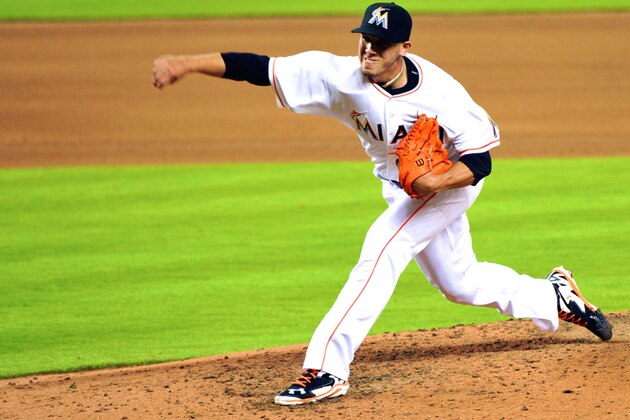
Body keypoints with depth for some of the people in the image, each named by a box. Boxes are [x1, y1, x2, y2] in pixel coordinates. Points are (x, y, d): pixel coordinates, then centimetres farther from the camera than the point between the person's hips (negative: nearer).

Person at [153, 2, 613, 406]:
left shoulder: (439, 93, -32)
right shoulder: (342, 76, -24)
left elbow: (480, 161, -26)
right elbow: (261, 68, -30)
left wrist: (435, 181, -45)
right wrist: (187, 63, -39)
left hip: (450, 180, -6)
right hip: (402, 188, 6)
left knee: (382, 248, -26)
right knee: (460, 283, 20)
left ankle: (327, 367, -28)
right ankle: (556, 297, 45)